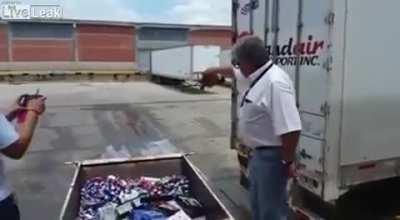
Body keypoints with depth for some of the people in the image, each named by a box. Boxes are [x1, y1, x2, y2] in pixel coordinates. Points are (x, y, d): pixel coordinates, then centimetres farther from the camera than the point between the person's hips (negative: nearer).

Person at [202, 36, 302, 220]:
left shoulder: (275, 82, -26)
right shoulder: (256, 75, 6)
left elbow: (290, 129, -31)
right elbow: (234, 72, 29)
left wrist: (288, 161, -23)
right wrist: (215, 71, 43)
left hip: (271, 157, -10)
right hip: (258, 153, 10)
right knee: (257, 205, 23)